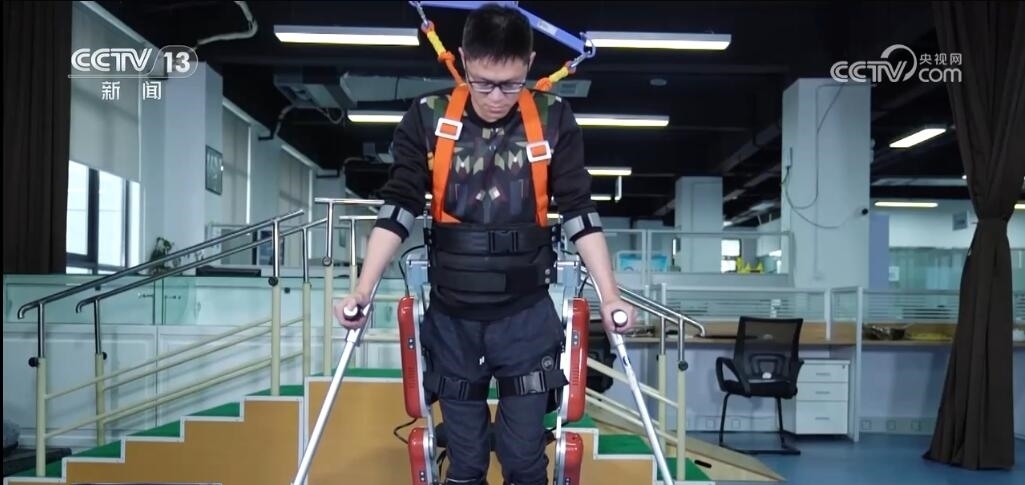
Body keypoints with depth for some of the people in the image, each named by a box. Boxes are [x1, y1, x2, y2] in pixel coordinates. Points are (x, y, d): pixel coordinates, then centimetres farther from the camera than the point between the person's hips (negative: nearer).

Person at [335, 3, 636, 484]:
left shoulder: (553, 120, -3)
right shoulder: (428, 119, -3)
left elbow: (579, 212, -1)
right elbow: (398, 209, -4)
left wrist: (610, 295, -8)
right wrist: (363, 290, -12)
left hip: (527, 314, 0)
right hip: (451, 317, 1)